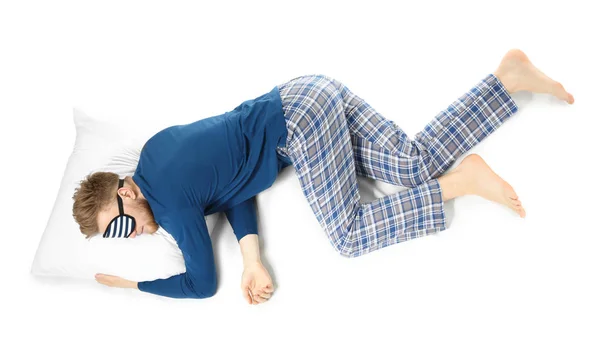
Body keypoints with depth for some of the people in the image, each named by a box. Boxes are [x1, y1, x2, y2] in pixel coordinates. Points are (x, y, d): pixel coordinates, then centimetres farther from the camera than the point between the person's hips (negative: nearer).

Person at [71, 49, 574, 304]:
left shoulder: (171, 202, -14)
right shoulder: (153, 147, 11)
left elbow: (203, 283, -5)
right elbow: (235, 191, 12)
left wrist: (129, 283, 3)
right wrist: (252, 261, -1)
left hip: (297, 120, -8)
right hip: (313, 92, 8)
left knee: (350, 238, -5)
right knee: (420, 164, 7)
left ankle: (460, 182, -7)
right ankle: (508, 77, 7)